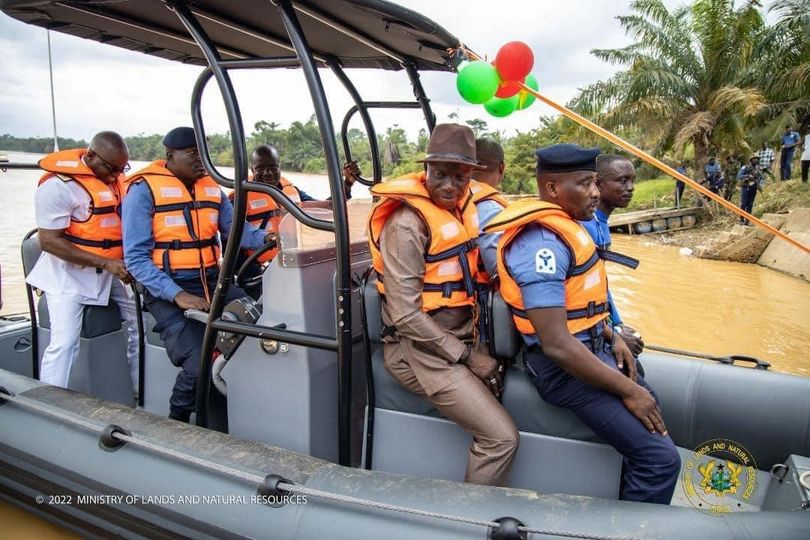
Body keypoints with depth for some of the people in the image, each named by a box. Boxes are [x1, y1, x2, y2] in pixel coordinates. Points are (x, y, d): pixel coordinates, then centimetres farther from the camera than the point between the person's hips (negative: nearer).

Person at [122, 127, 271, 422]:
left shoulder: (212, 188, 12)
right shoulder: (144, 190, -5)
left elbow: (236, 228, 7)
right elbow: (136, 257, -10)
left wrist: (265, 238, -16)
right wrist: (178, 295, -21)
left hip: (213, 282, 6)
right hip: (167, 290, -6)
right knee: (200, 367, -23)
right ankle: (176, 423, 9)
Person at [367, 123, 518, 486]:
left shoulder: (462, 205, 7)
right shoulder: (407, 223, -17)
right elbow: (406, 316, -20)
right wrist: (468, 358, -14)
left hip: (460, 342, 8)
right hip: (422, 351, -8)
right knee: (502, 438, -15)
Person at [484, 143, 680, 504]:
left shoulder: (563, 225, 6)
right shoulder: (542, 241, -25)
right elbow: (557, 345, -29)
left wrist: (612, 338, 9)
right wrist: (627, 390, -19)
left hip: (590, 348, 11)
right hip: (563, 365, -11)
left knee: (650, 406, 29)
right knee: (660, 458, -16)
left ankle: (628, 505, 44)